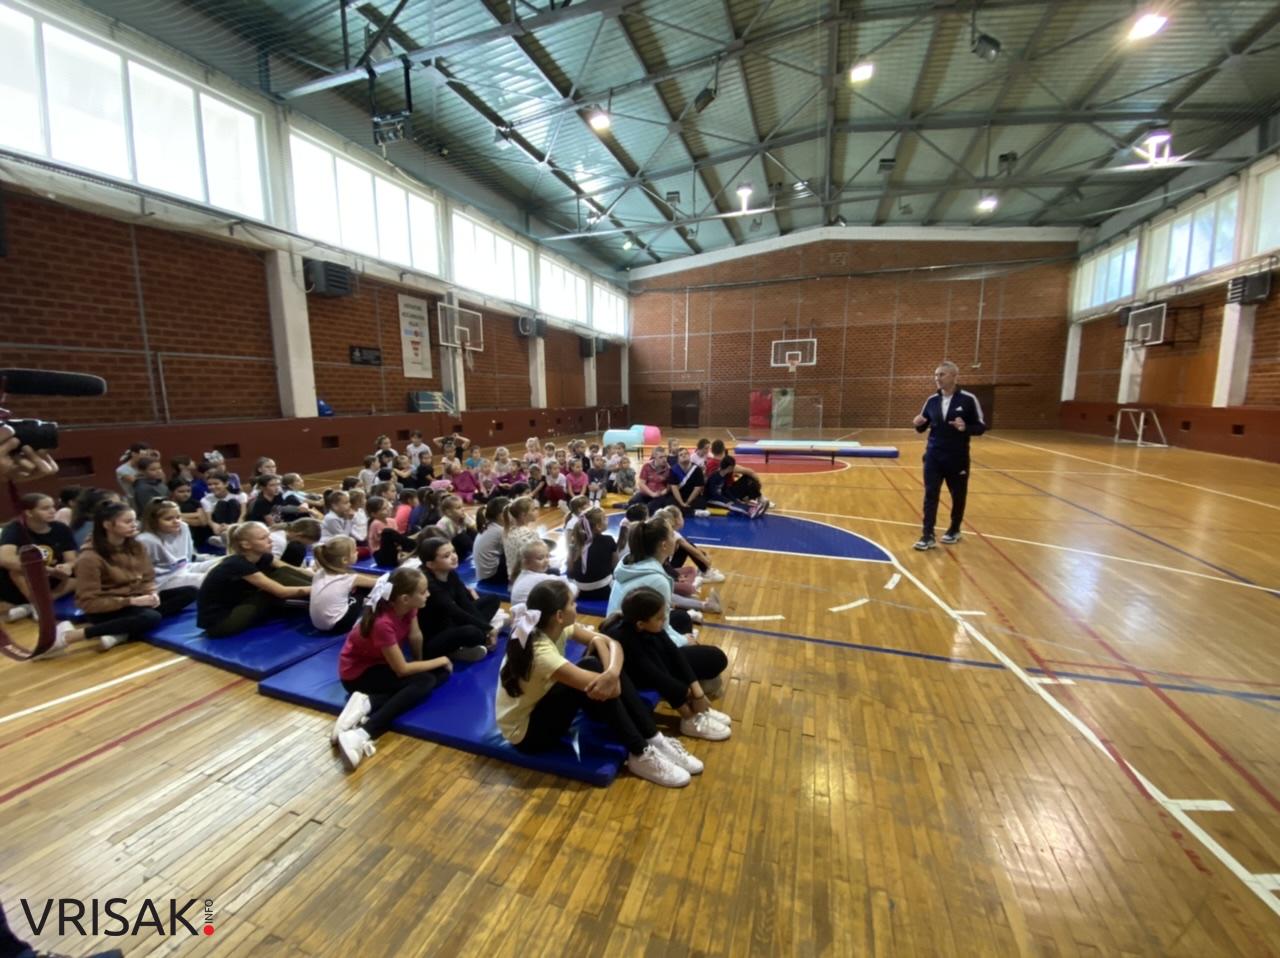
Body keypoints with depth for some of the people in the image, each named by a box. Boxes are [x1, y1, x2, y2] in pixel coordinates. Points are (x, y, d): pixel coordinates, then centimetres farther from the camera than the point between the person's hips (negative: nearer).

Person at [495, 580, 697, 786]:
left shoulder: (556, 628, -10)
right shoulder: (540, 652, -34)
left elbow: (610, 642, -14)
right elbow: (606, 690, -35)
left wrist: (612, 673, -33)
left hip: (542, 703, 8)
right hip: (526, 731, -8)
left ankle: (653, 740, -7)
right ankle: (640, 756, -14)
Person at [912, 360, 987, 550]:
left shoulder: (968, 399, -8)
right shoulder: (932, 400, 4)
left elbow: (981, 426, -5)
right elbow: (923, 427, 11)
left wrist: (965, 428, -25)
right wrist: (918, 424, -12)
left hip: (958, 458, -2)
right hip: (933, 456, 3)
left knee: (958, 495, 12)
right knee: (930, 494, -3)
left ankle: (954, 530, 32)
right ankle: (928, 535, -1)